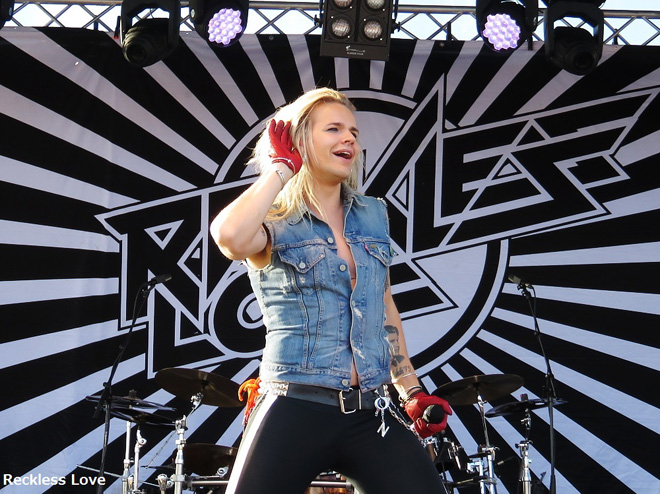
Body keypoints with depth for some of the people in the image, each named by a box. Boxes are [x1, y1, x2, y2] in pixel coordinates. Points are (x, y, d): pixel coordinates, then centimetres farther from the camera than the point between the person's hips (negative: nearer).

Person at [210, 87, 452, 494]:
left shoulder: (374, 215, 14)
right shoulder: (275, 222, -2)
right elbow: (229, 237, -26)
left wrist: (412, 391, 21)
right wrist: (282, 167, -11)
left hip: (371, 414, 5)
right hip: (295, 412, -4)